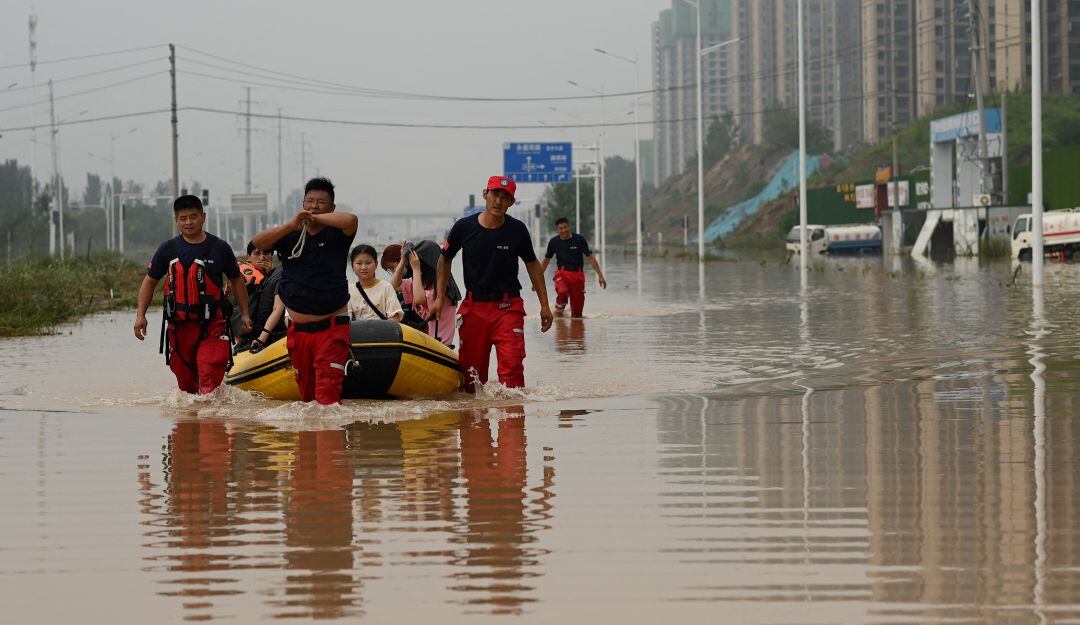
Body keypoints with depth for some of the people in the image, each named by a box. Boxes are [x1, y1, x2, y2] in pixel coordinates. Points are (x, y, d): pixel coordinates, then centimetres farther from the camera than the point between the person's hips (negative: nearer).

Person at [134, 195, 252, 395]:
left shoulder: (220, 248, 2)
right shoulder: (168, 250, 5)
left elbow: (236, 280, 14)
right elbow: (150, 281, 13)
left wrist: (244, 314, 12)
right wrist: (140, 315, 4)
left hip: (212, 326, -2)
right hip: (179, 325, 2)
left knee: (210, 380, -18)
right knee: (186, 383, 10)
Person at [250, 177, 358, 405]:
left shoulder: (335, 234, -1)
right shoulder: (289, 236, 9)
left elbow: (350, 219, -23)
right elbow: (258, 242, -7)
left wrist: (316, 219, -14)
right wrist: (291, 226, -19)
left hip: (331, 327, -4)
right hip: (297, 328, 4)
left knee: (328, 389, -16)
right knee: (305, 390, 13)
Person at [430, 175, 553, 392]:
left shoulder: (517, 230, -1)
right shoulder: (464, 227, -1)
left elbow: (533, 265, 11)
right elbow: (445, 260, 14)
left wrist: (544, 305, 9)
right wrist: (439, 298, 8)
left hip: (508, 307, -1)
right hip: (474, 307, 1)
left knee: (511, 363, -16)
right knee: (471, 367, 2)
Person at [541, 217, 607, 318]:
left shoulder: (579, 239, -4)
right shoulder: (554, 242, 1)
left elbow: (590, 257, 0)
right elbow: (546, 260, 15)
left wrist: (600, 276, -4)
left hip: (578, 275, 0)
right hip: (562, 273, 0)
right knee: (562, 292, -34)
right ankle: (558, 311, -10)